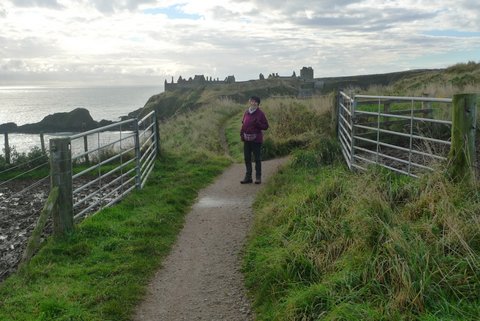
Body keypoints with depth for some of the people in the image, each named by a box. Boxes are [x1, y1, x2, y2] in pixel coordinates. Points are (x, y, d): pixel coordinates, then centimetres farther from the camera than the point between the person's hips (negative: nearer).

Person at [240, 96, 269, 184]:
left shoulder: (260, 114, -6)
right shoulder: (246, 112, 8)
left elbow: (266, 126, -5)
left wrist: (257, 123, -20)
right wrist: (241, 134, 7)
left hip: (256, 139, -5)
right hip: (247, 139, 5)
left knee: (257, 158, 2)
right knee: (247, 158, 8)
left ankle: (258, 177, 10)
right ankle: (248, 177, 17)